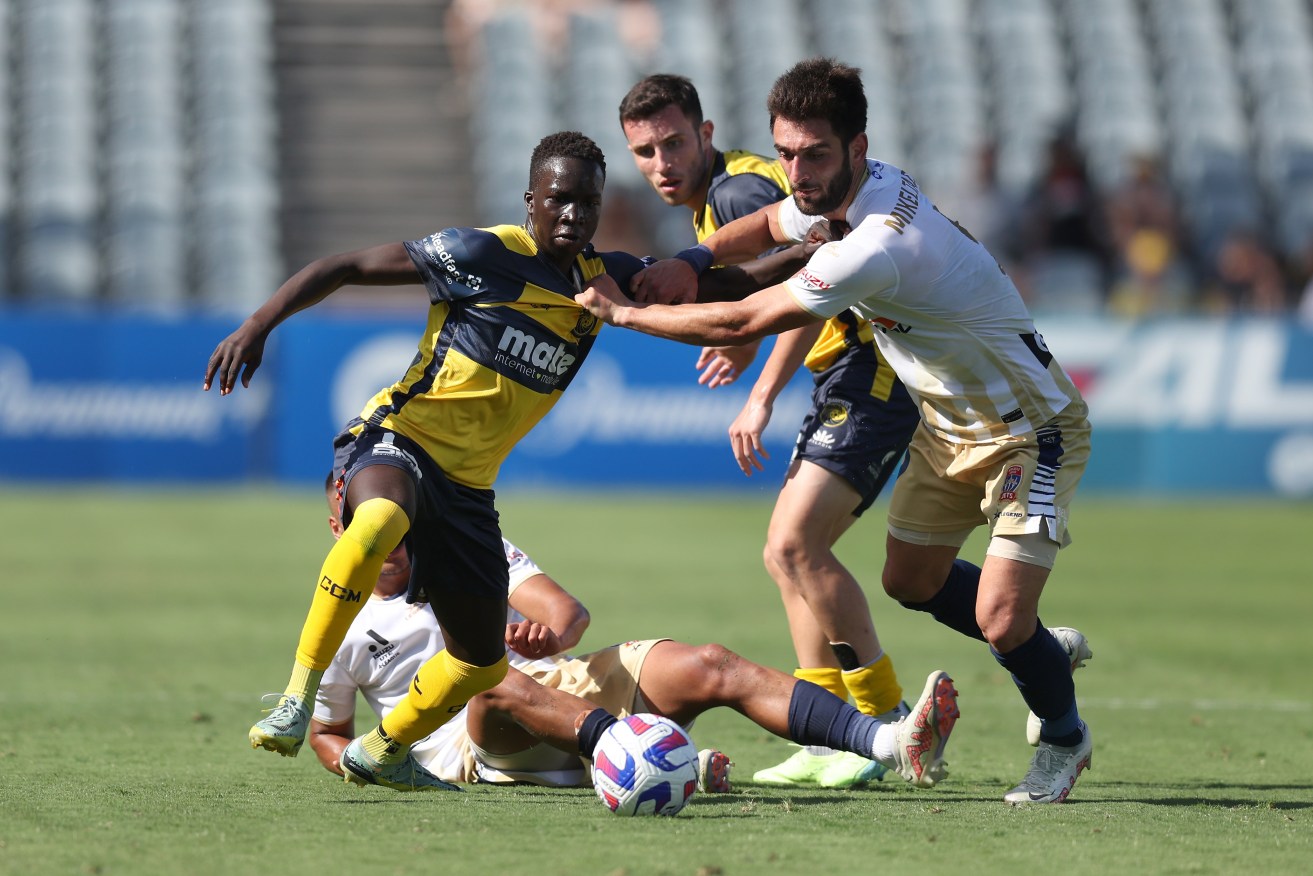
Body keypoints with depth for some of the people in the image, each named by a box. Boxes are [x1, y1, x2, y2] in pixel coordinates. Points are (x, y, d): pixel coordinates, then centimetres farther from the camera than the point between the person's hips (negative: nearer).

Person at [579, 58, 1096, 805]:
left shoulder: (881, 246, -38)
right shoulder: (844, 188, -9)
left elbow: (740, 324, -30)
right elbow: (769, 225, 17)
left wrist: (628, 312, -17)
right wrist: (693, 261, -3)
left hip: (1031, 431, -9)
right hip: (950, 424, 9)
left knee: (1000, 618, -15)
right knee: (911, 581, 17)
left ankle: (1064, 735, 15)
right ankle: (1048, 652, 41)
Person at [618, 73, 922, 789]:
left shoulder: (739, 191, -17)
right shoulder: (710, 198, 15)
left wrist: (762, 396, -27)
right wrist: (746, 340, 18)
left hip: (869, 373, -11)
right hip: (845, 380, 11)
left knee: (795, 543, -17)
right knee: (789, 554, 10)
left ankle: (888, 721, -10)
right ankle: (828, 742, 10)